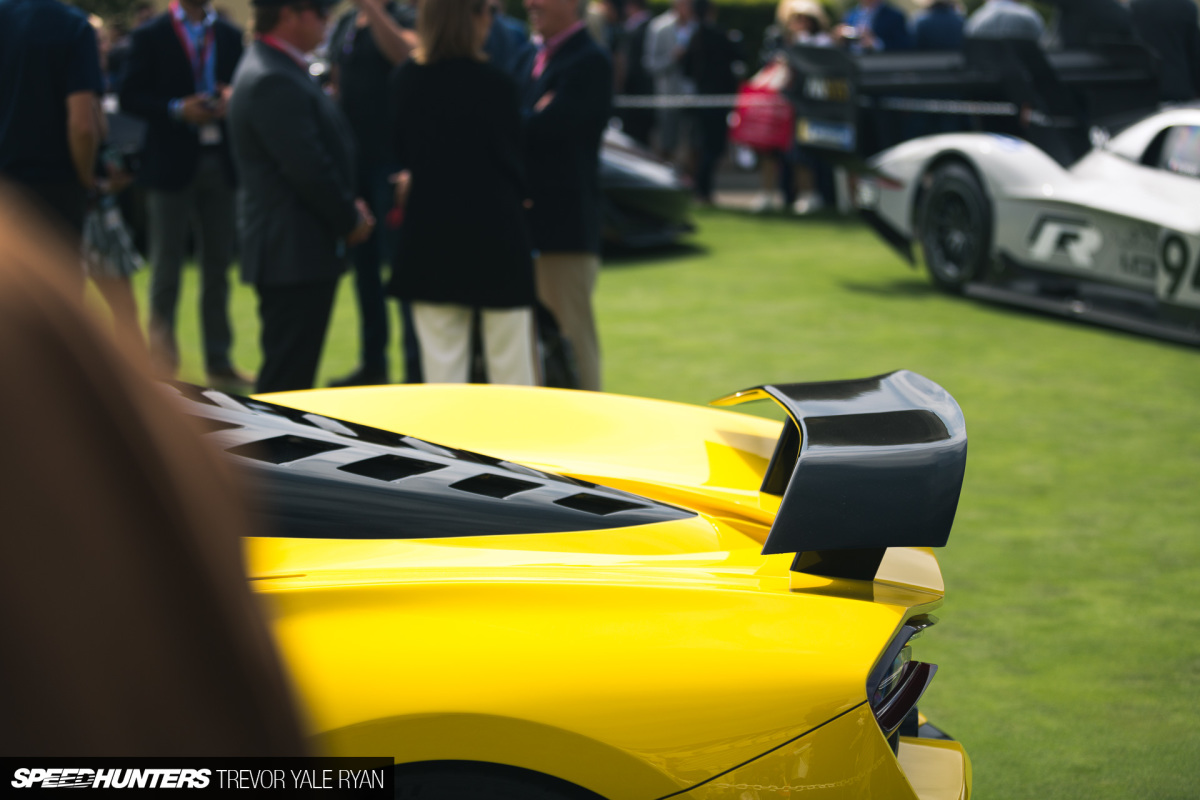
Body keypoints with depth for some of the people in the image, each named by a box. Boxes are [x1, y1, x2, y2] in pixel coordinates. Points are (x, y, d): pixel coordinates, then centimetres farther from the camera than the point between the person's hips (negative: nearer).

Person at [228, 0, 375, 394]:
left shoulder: (273, 70, 15)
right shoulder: (273, 82, -20)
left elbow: (316, 159, 19)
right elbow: (307, 169, -21)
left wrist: (348, 208, 8)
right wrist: (350, 220, -8)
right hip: (294, 252, -11)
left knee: (293, 371, 15)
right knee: (288, 375, -6)